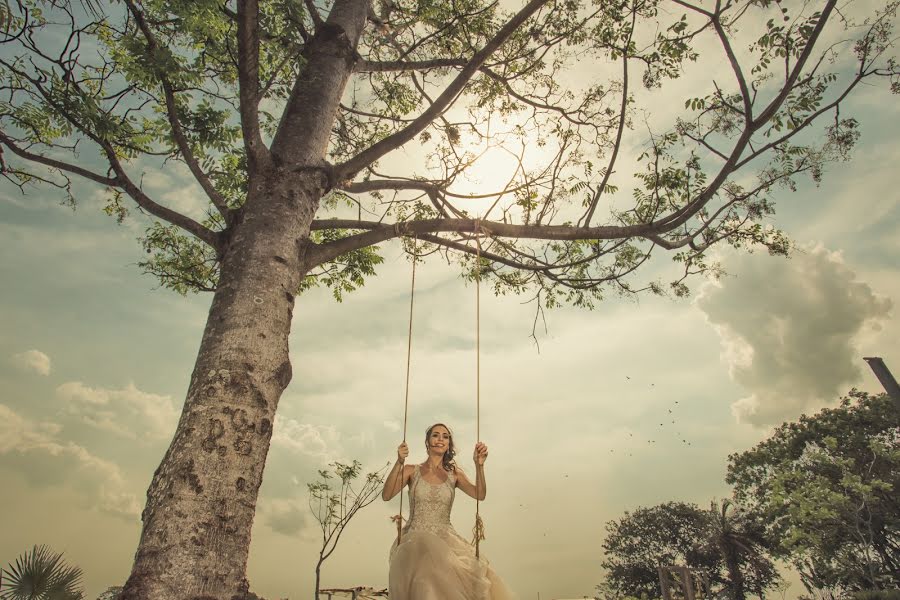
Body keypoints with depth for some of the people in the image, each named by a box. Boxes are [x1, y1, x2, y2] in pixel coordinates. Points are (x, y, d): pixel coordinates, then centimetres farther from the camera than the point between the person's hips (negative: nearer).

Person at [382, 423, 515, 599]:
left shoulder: (454, 473, 11)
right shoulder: (412, 471, 6)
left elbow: (480, 495, -6)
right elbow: (386, 495, -8)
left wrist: (479, 465, -23)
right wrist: (399, 463, -22)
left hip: (445, 539, 2)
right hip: (415, 538, -2)